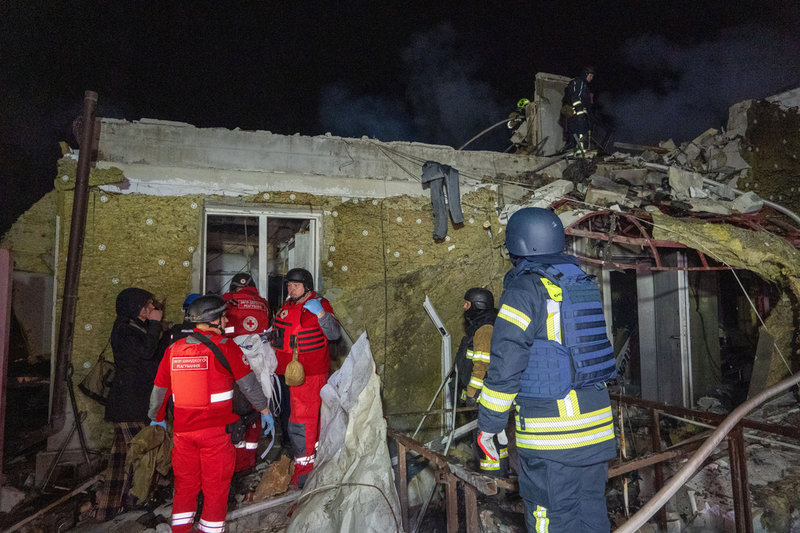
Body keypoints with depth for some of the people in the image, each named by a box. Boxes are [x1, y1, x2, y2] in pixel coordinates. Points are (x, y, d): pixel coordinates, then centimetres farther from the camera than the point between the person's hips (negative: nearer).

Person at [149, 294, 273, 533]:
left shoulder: (174, 349, 4)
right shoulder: (225, 346, -10)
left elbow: (159, 389, 13)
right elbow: (248, 383, -7)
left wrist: (157, 418, 29)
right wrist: (264, 409, 5)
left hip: (183, 430, 5)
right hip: (216, 430, -4)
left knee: (185, 483, 19)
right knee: (216, 485, 9)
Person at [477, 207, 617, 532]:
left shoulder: (524, 290, -13)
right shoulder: (584, 285, 11)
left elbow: (505, 365, -16)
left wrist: (487, 425, -7)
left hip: (551, 432, -8)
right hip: (595, 421, 8)